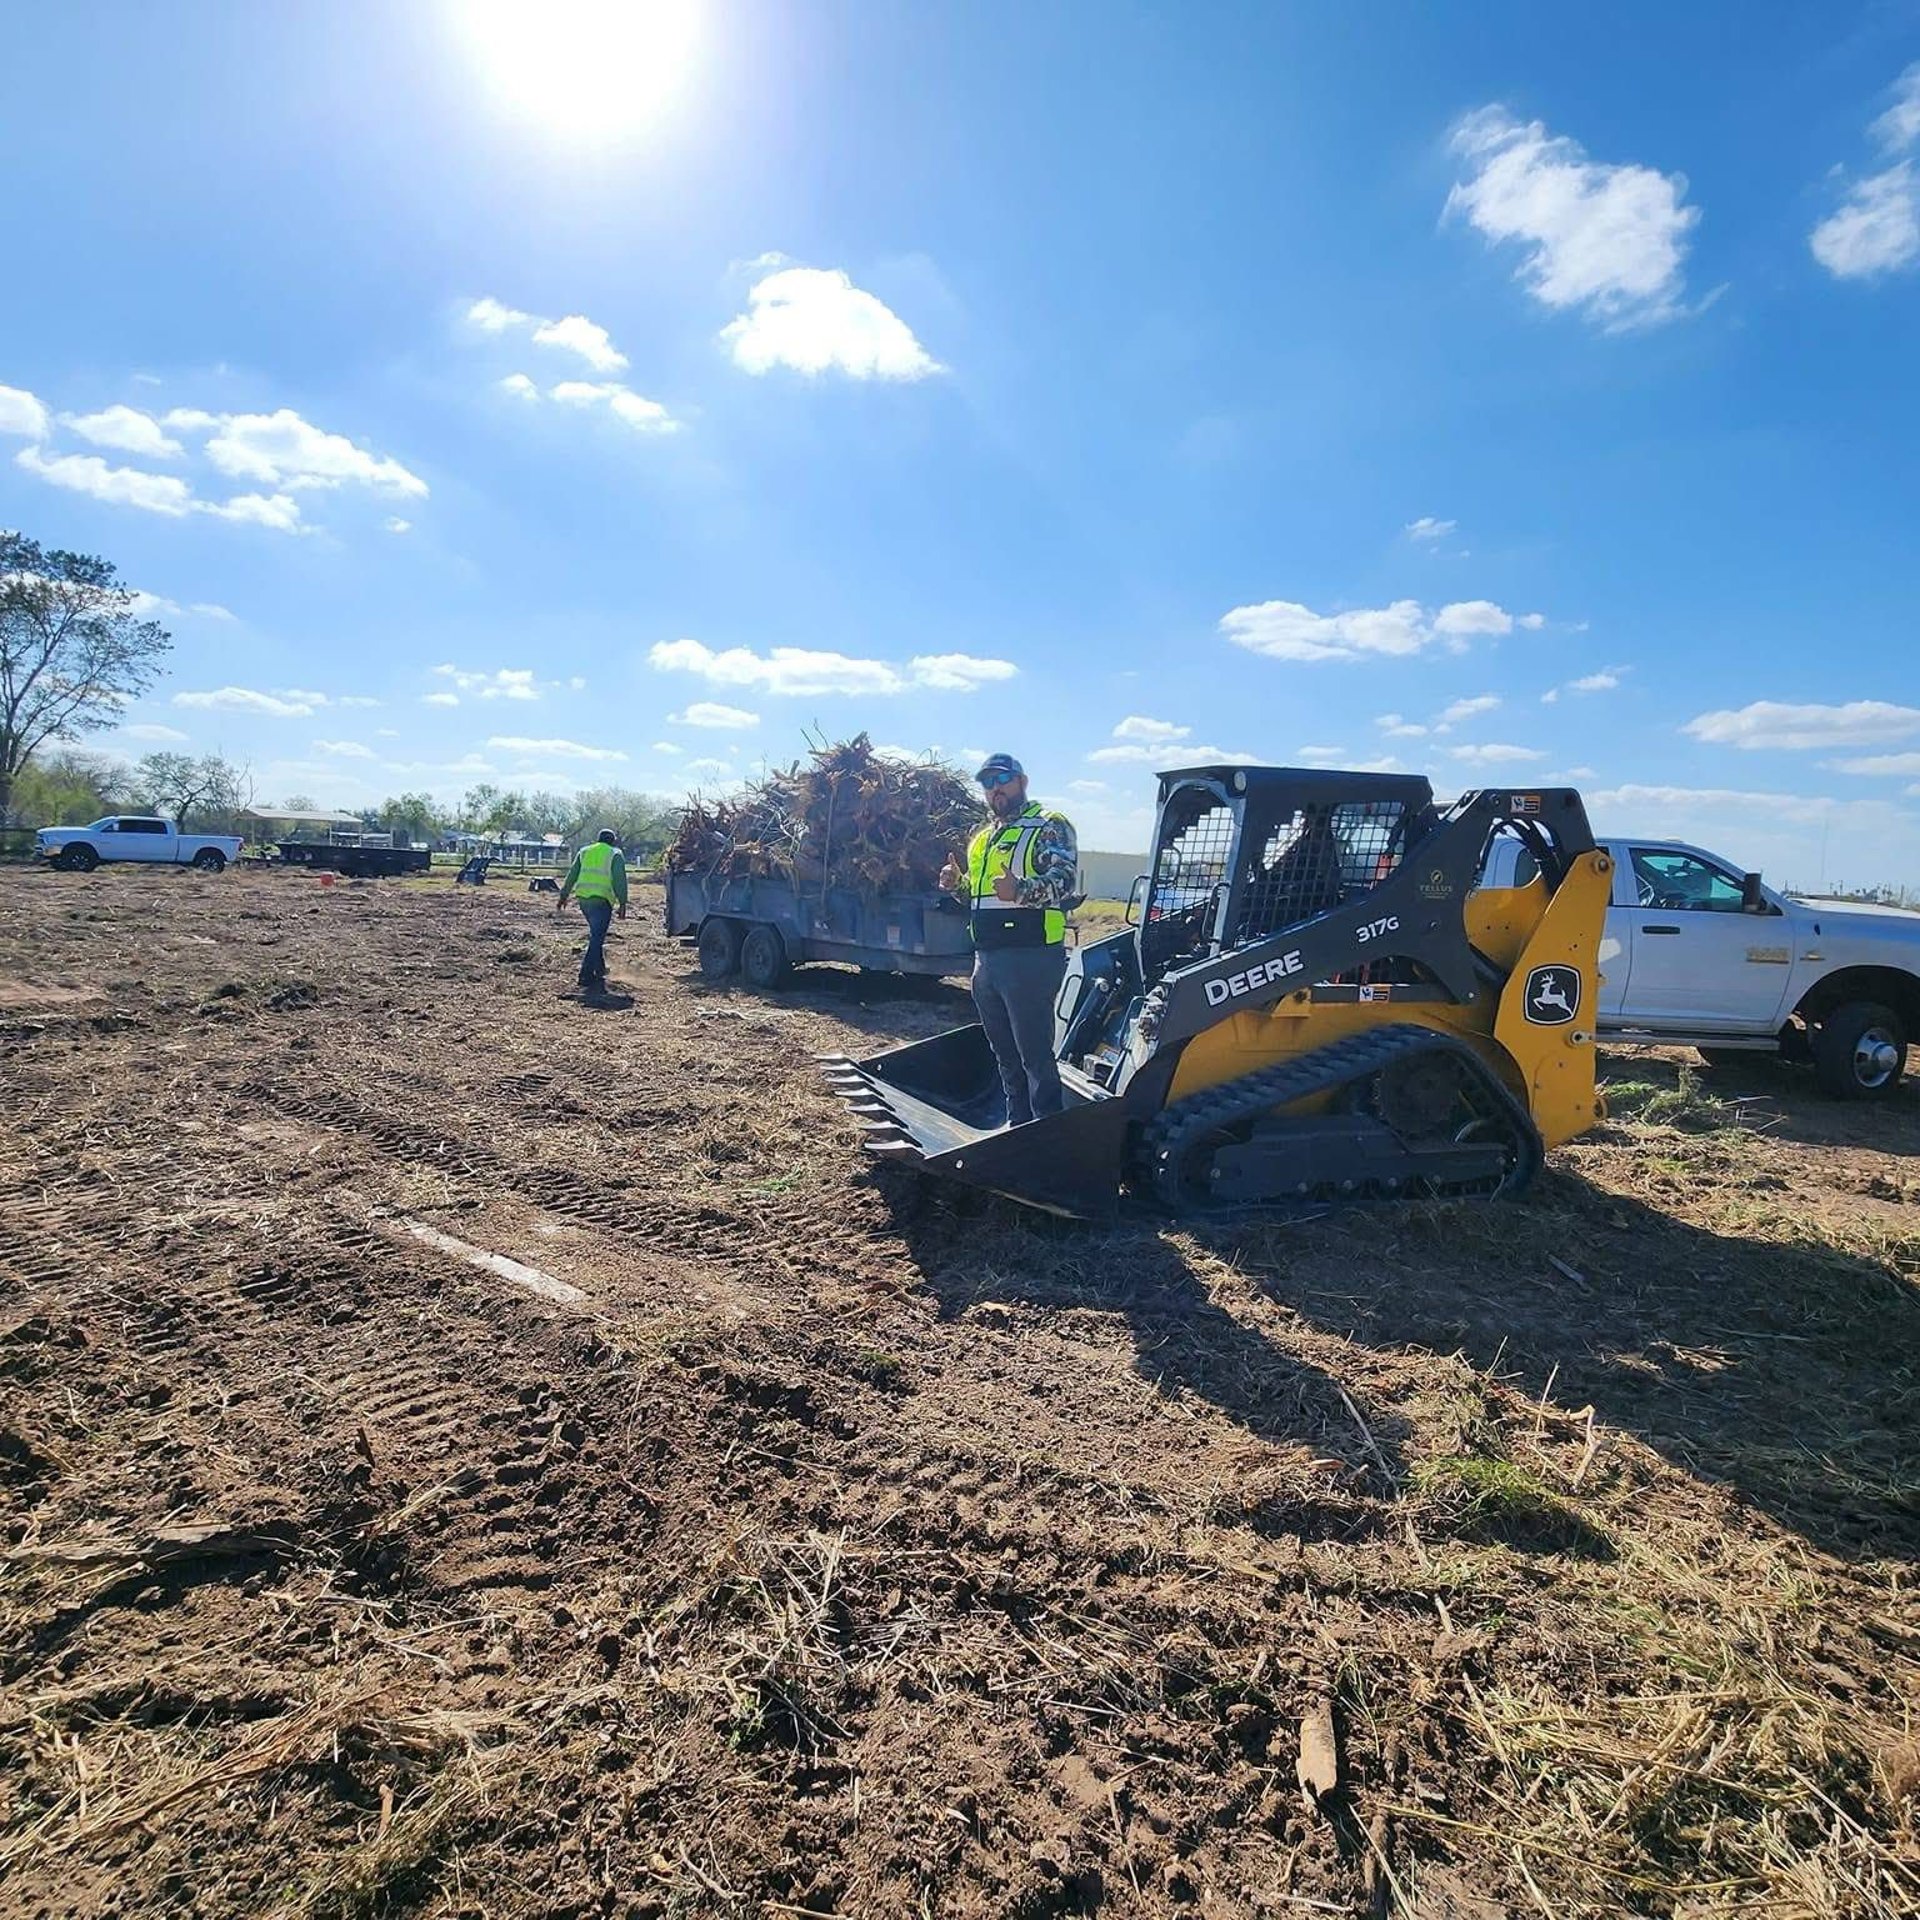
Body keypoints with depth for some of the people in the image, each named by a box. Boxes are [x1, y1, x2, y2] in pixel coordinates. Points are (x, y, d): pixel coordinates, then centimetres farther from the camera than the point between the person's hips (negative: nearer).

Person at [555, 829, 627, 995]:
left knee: (596, 936, 21)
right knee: (596, 939, -6)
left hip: (583, 898, 6)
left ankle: (600, 972, 25)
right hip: (602, 900, -6)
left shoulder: (584, 851, 18)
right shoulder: (615, 855, 3)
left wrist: (563, 897, 18)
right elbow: (620, 881, -6)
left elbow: (571, 876, 16)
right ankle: (586, 978, -12)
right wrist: (623, 904, -6)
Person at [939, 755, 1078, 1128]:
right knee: (1005, 1054, 16)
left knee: (1035, 1054, -6)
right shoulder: (983, 837, 21)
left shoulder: (1049, 826, -4)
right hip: (986, 958, 9)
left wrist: (1020, 890, -36)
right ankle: (1019, 1128, 27)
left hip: (1030, 957, -8)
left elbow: (1064, 881, -19)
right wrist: (957, 884, 8)